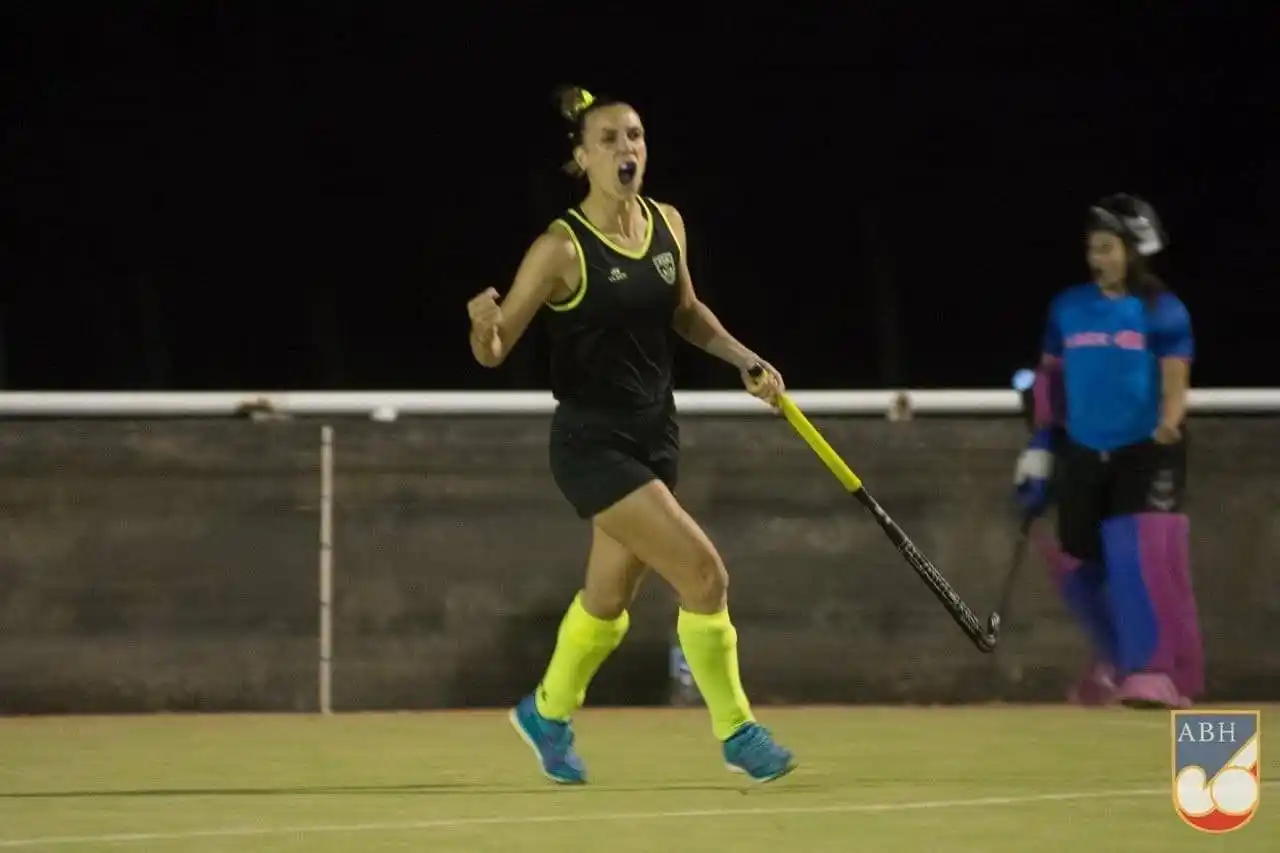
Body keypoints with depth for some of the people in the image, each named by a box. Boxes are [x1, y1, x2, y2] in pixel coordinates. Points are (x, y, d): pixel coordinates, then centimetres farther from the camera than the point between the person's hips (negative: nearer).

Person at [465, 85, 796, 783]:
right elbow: (494, 352, -14)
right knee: (704, 573, -15)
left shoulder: (667, 224, 2)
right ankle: (736, 733, -1)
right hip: (593, 444, -7)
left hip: (655, 434, 7)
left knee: (608, 601, 17)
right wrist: (484, 326, -36)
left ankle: (547, 714, 42)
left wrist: (744, 360, 8)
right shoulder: (562, 248, -17)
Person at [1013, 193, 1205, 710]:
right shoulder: (1069, 308, 7)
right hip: (1083, 455, 5)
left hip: (1145, 454, -5)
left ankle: (1156, 673, -15)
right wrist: (1039, 450, 11)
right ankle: (1120, 661, 30)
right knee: (1078, 566, 8)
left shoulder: (1162, 312, -4)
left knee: (1143, 558, -18)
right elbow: (1050, 379, 14)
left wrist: (1169, 422, -31)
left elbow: (1175, 381, -10)